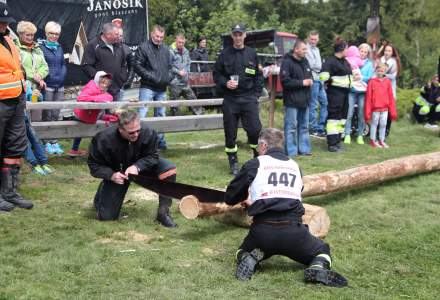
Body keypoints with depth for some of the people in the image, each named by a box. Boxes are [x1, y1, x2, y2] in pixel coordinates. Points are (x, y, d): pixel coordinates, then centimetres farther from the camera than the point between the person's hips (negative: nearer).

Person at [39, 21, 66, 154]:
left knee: (56, 115, 8)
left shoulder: (59, 47, 14)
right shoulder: (40, 46, -4)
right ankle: (47, 142, 5)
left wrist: (61, 76, 3)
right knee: (47, 115, -2)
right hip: (47, 86, -5)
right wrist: (49, 78, -11)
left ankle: (54, 141, 14)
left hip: (59, 86, 5)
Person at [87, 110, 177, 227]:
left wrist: (137, 167, -37)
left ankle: (163, 213, -15)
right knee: (106, 216, -7)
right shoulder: (104, 139, -29)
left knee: (169, 169, -26)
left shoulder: (148, 133, -27)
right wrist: (111, 175, -35)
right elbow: (94, 165, -18)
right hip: (115, 174, -1)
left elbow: (152, 156, -19)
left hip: (141, 166, 2)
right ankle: (102, 195, 32)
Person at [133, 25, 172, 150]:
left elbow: (169, 66, 22)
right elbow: (137, 66, -9)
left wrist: (169, 77, 2)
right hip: (147, 87, -6)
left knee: (160, 115, 12)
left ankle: (160, 141, 21)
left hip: (162, 89, 6)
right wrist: (151, 76, -16)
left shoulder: (165, 49, 14)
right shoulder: (143, 47, -4)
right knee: (142, 114, -12)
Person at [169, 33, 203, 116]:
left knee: (192, 98, 11)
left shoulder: (186, 51, 10)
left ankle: (199, 114, 19)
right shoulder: (171, 51, -12)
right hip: (175, 82, -6)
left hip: (185, 81, 6)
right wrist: (178, 72, -15)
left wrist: (186, 71, 7)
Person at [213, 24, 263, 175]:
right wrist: (225, 83, -11)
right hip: (230, 99, 0)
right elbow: (216, 74, 7)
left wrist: (256, 93, 3)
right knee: (230, 132, 4)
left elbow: (258, 75, 12)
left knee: (255, 129, -7)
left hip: (249, 98, 0)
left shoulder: (251, 54, 8)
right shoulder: (224, 54, 4)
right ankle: (233, 162, 17)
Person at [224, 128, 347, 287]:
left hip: (262, 232, -1)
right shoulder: (294, 166, 17)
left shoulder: (254, 164, 6)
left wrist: (247, 200, 34)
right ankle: (318, 268, -8)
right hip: (294, 231, 1)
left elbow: (229, 198, 10)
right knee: (322, 250, 27)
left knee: (243, 252, 31)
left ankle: (252, 258, -5)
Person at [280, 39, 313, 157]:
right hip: (292, 101, -8)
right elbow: (285, 81, -19)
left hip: (304, 100, 8)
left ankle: (304, 149, 23)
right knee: (291, 127, -3)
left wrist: (310, 81, 2)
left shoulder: (305, 61, 13)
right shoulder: (287, 62, -12)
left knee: (304, 126, 14)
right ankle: (291, 151, 2)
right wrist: (302, 83, -17)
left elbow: (310, 75, 27)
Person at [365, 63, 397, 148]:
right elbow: (368, 97, -6)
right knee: (374, 124, 6)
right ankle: (372, 140, 18)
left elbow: (391, 96, 6)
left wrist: (393, 111, 6)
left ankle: (381, 140, 21)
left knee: (383, 124, 9)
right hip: (375, 108, -3)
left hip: (385, 108, 3)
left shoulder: (387, 81, 4)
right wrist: (367, 112, -8)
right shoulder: (372, 81, -5)